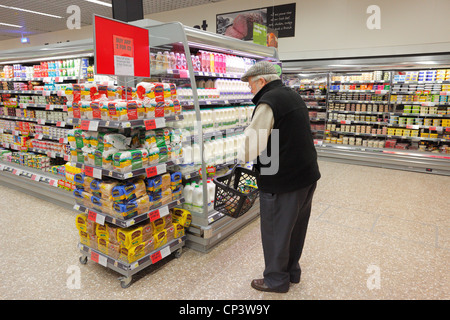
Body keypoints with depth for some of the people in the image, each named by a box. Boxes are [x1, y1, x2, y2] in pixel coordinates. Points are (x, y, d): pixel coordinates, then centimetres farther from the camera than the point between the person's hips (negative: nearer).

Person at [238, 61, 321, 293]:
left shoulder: (267, 102, -18)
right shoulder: (293, 96, 14)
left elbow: (253, 144, -25)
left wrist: (242, 155, -3)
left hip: (281, 181, -9)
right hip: (307, 175, 10)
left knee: (275, 231, 8)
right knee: (296, 227, 21)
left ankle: (276, 279, 25)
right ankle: (292, 271, 38)